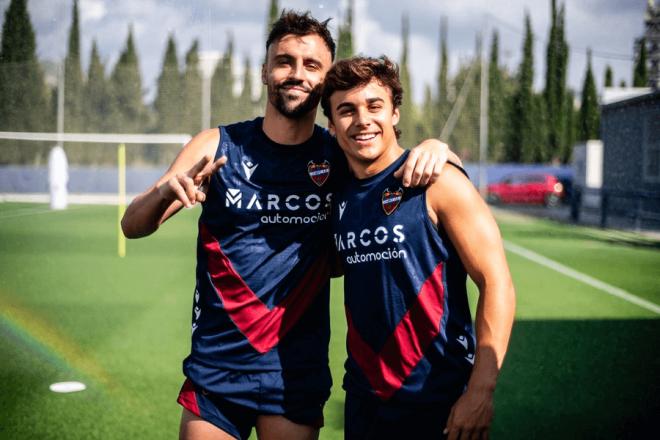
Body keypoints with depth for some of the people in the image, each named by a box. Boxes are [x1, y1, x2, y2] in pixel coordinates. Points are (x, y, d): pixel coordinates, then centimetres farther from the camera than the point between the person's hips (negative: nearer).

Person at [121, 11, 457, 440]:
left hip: (298, 377, 0)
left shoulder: (341, 157, -1)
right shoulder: (219, 147, -3)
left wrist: (432, 146, -16)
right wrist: (166, 192, -26)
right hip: (214, 374, 0)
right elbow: (132, 226, -3)